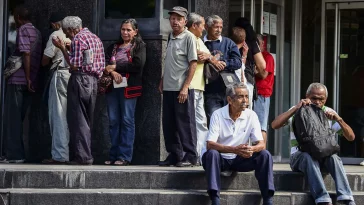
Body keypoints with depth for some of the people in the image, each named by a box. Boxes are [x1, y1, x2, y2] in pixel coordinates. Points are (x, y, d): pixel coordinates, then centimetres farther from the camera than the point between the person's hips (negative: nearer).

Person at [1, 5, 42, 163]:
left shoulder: (23, 30, -6)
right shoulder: (36, 32, 17)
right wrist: (30, 79, 13)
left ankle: (14, 154, -8)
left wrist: (28, 78, -17)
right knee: (19, 118, 11)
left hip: (18, 79, -8)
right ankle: (17, 152, 10)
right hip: (30, 82, 8)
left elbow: (26, 54, -16)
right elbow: (39, 57, 15)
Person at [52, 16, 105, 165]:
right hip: (93, 81, 8)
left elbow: (74, 65, -13)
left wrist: (62, 48, -6)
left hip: (80, 80, -8)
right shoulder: (96, 38, 18)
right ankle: (85, 155, 11)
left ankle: (83, 157, -10)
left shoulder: (78, 39, -9)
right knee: (87, 121, 11)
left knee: (78, 120, -6)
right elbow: (101, 66, 16)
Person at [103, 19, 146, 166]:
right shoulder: (113, 47, 18)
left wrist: (115, 67, -7)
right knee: (113, 121, 3)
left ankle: (124, 157, -6)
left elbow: (138, 65, -10)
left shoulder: (139, 46, 4)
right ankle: (114, 155, 6)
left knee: (127, 120, -5)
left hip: (129, 87, -4)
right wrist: (113, 72, -14)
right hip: (112, 87, 4)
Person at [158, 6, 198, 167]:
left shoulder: (189, 37, -7)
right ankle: (174, 155, 15)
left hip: (182, 89, -7)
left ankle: (190, 157, 1)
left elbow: (193, 63, -11)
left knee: (185, 123, -4)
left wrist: (185, 87, -16)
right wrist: (162, 81, 15)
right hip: (168, 88, 7)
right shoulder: (171, 37, 15)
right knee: (169, 124, 8)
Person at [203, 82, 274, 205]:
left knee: (265, 155, -20)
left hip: (241, 160, 3)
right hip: (221, 159, -3)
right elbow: (210, 145, -22)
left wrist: (251, 149, -34)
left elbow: (261, 144, -9)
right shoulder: (218, 115, -13)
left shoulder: (251, 115, -4)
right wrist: (234, 150, -37)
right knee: (212, 153, -34)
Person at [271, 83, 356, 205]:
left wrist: (339, 119, -16)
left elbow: (351, 137, 1)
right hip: (300, 157, -2)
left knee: (333, 157, -32)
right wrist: (296, 108, -20)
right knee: (308, 156, -37)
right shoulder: (297, 112, 2)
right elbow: (275, 125, -16)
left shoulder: (328, 113, 7)